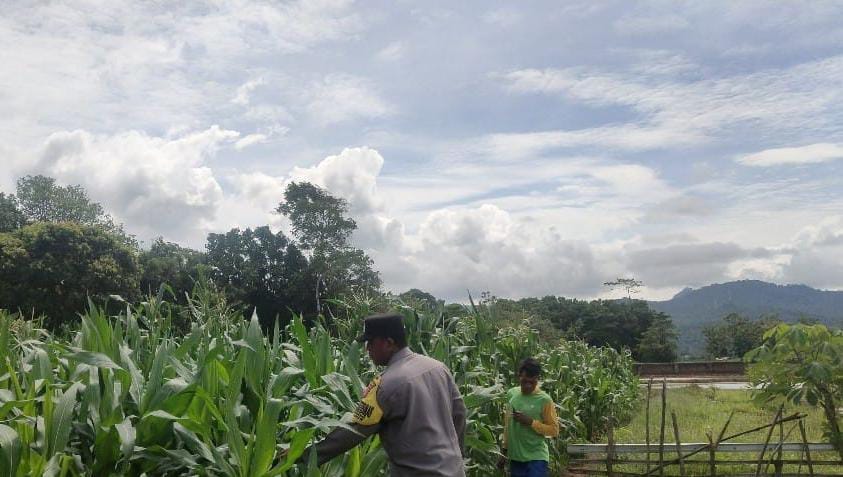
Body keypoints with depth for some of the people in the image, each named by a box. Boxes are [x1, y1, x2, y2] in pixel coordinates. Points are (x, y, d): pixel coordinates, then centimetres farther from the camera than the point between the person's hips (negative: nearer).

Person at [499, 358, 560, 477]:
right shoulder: (511, 394, 4)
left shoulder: (544, 400, -10)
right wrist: (504, 450, 17)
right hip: (515, 457, 5)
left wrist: (531, 422, -19)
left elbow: (554, 430, -8)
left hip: (536, 458, -5)